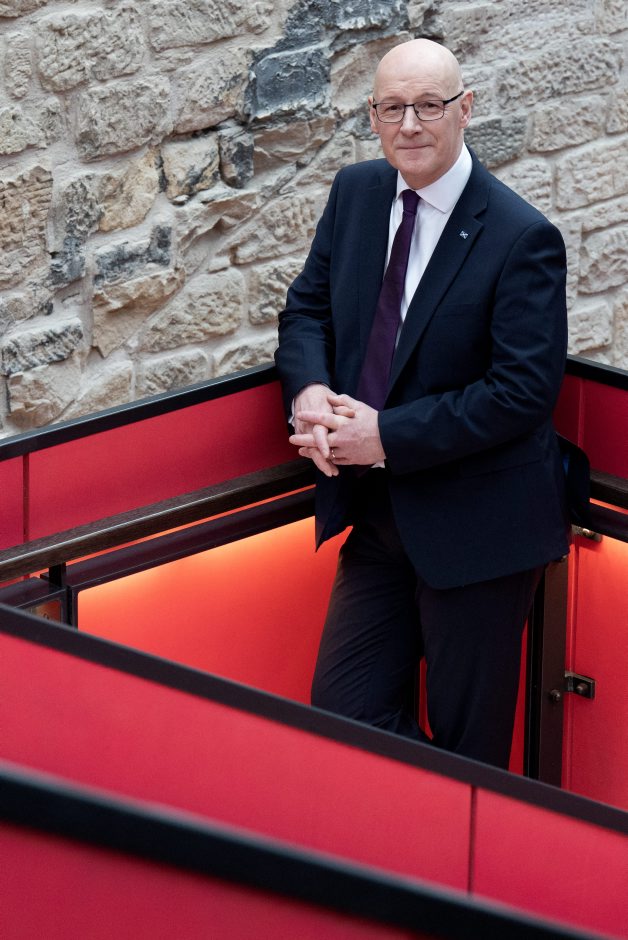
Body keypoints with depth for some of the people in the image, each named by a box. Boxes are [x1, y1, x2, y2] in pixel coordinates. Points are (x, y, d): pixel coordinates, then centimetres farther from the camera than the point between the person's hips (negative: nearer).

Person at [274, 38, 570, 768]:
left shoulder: (522, 239, -16)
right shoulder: (355, 193, 3)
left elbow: (523, 390, -19)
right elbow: (307, 308, 11)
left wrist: (388, 437, -21)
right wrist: (310, 391, -12)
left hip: (476, 525, -6)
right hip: (378, 515, 6)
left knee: (466, 733, 7)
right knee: (340, 709, 7)